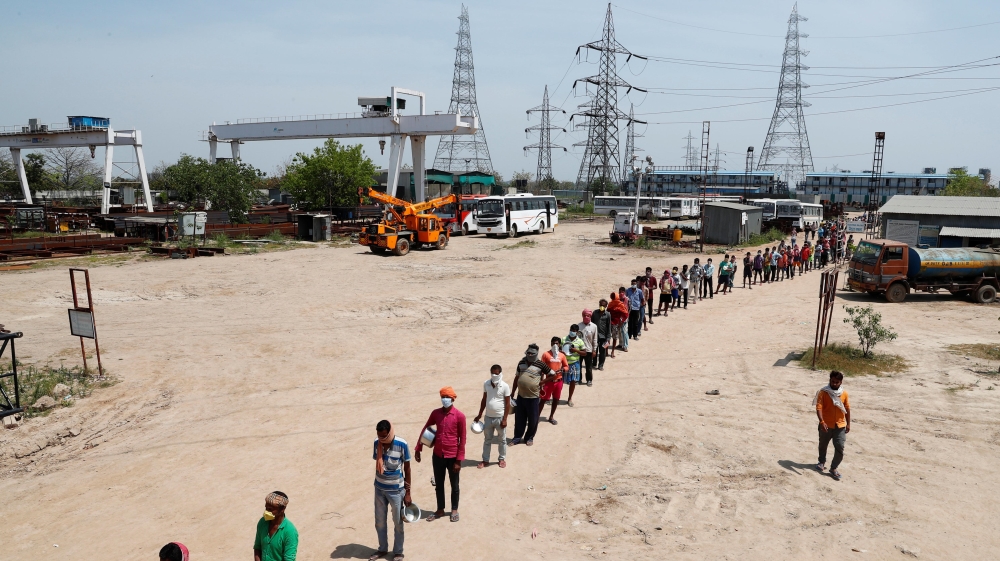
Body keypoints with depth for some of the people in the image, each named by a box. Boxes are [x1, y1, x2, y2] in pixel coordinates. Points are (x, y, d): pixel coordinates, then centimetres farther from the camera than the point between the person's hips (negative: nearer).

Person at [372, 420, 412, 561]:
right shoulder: (377, 443, -7)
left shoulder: (402, 445, -18)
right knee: (380, 522, 16)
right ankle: (382, 549, 36)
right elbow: (377, 463, 8)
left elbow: (407, 468, -10)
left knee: (398, 523, 10)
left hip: (396, 490, -4)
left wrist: (407, 492, -7)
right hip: (379, 488, 4)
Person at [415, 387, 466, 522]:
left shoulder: (459, 416, -14)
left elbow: (462, 439, -11)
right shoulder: (435, 413, -2)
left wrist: (459, 460, -12)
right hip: (437, 456, 4)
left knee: (454, 485, 14)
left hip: (452, 456, -4)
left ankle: (454, 510, 32)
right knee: (439, 484, 16)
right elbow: (425, 429, 9)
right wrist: (418, 449, 5)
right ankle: (440, 510, 33)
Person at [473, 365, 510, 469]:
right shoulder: (486, 384, -3)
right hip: (488, 417, 3)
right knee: (487, 440, 14)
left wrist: (505, 419, -13)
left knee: (502, 440, 13)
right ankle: (485, 460, 27)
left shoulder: (505, 386, -14)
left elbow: (507, 404, -10)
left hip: (500, 418, -3)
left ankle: (502, 459, 30)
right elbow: (484, 400, 8)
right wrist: (479, 415, 9)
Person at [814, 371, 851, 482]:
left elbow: (847, 409, 7)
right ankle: (822, 462, 42)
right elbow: (819, 408, -21)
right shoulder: (823, 392, -14)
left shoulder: (844, 393, -2)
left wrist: (848, 424, 7)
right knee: (823, 445, 18)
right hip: (826, 425, -2)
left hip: (840, 426, 2)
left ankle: (833, 468, 10)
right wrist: (822, 422, -32)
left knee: (840, 448, -4)